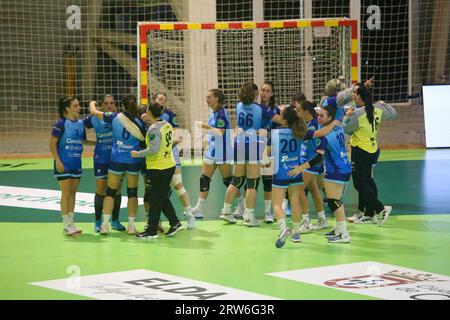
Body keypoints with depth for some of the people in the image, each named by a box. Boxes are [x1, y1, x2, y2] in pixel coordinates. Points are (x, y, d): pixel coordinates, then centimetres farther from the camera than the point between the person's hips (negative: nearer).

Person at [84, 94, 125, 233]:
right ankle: (98, 222, 11)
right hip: (101, 158, -1)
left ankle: (115, 221, 18)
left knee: (117, 190, 7)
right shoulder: (95, 119, 1)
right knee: (100, 191, 2)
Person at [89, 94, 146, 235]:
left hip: (116, 159, 0)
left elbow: (94, 112, 2)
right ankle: (131, 225, 8)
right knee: (132, 192, 9)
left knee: (111, 192, 7)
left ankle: (105, 224, 2)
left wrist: (92, 104, 23)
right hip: (133, 161, 0)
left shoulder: (115, 117, -7)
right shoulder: (139, 122, -6)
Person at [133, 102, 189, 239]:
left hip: (157, 169, -8)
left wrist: (138, 154, -14)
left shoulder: (154, 129, -17)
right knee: (163, 198, 18)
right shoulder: (167, 125, 7)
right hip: (169, 165, 8)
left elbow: (154, 149, -24)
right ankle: (175, 223, 18)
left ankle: (151, 231, 6)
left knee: (155, 200, 0)